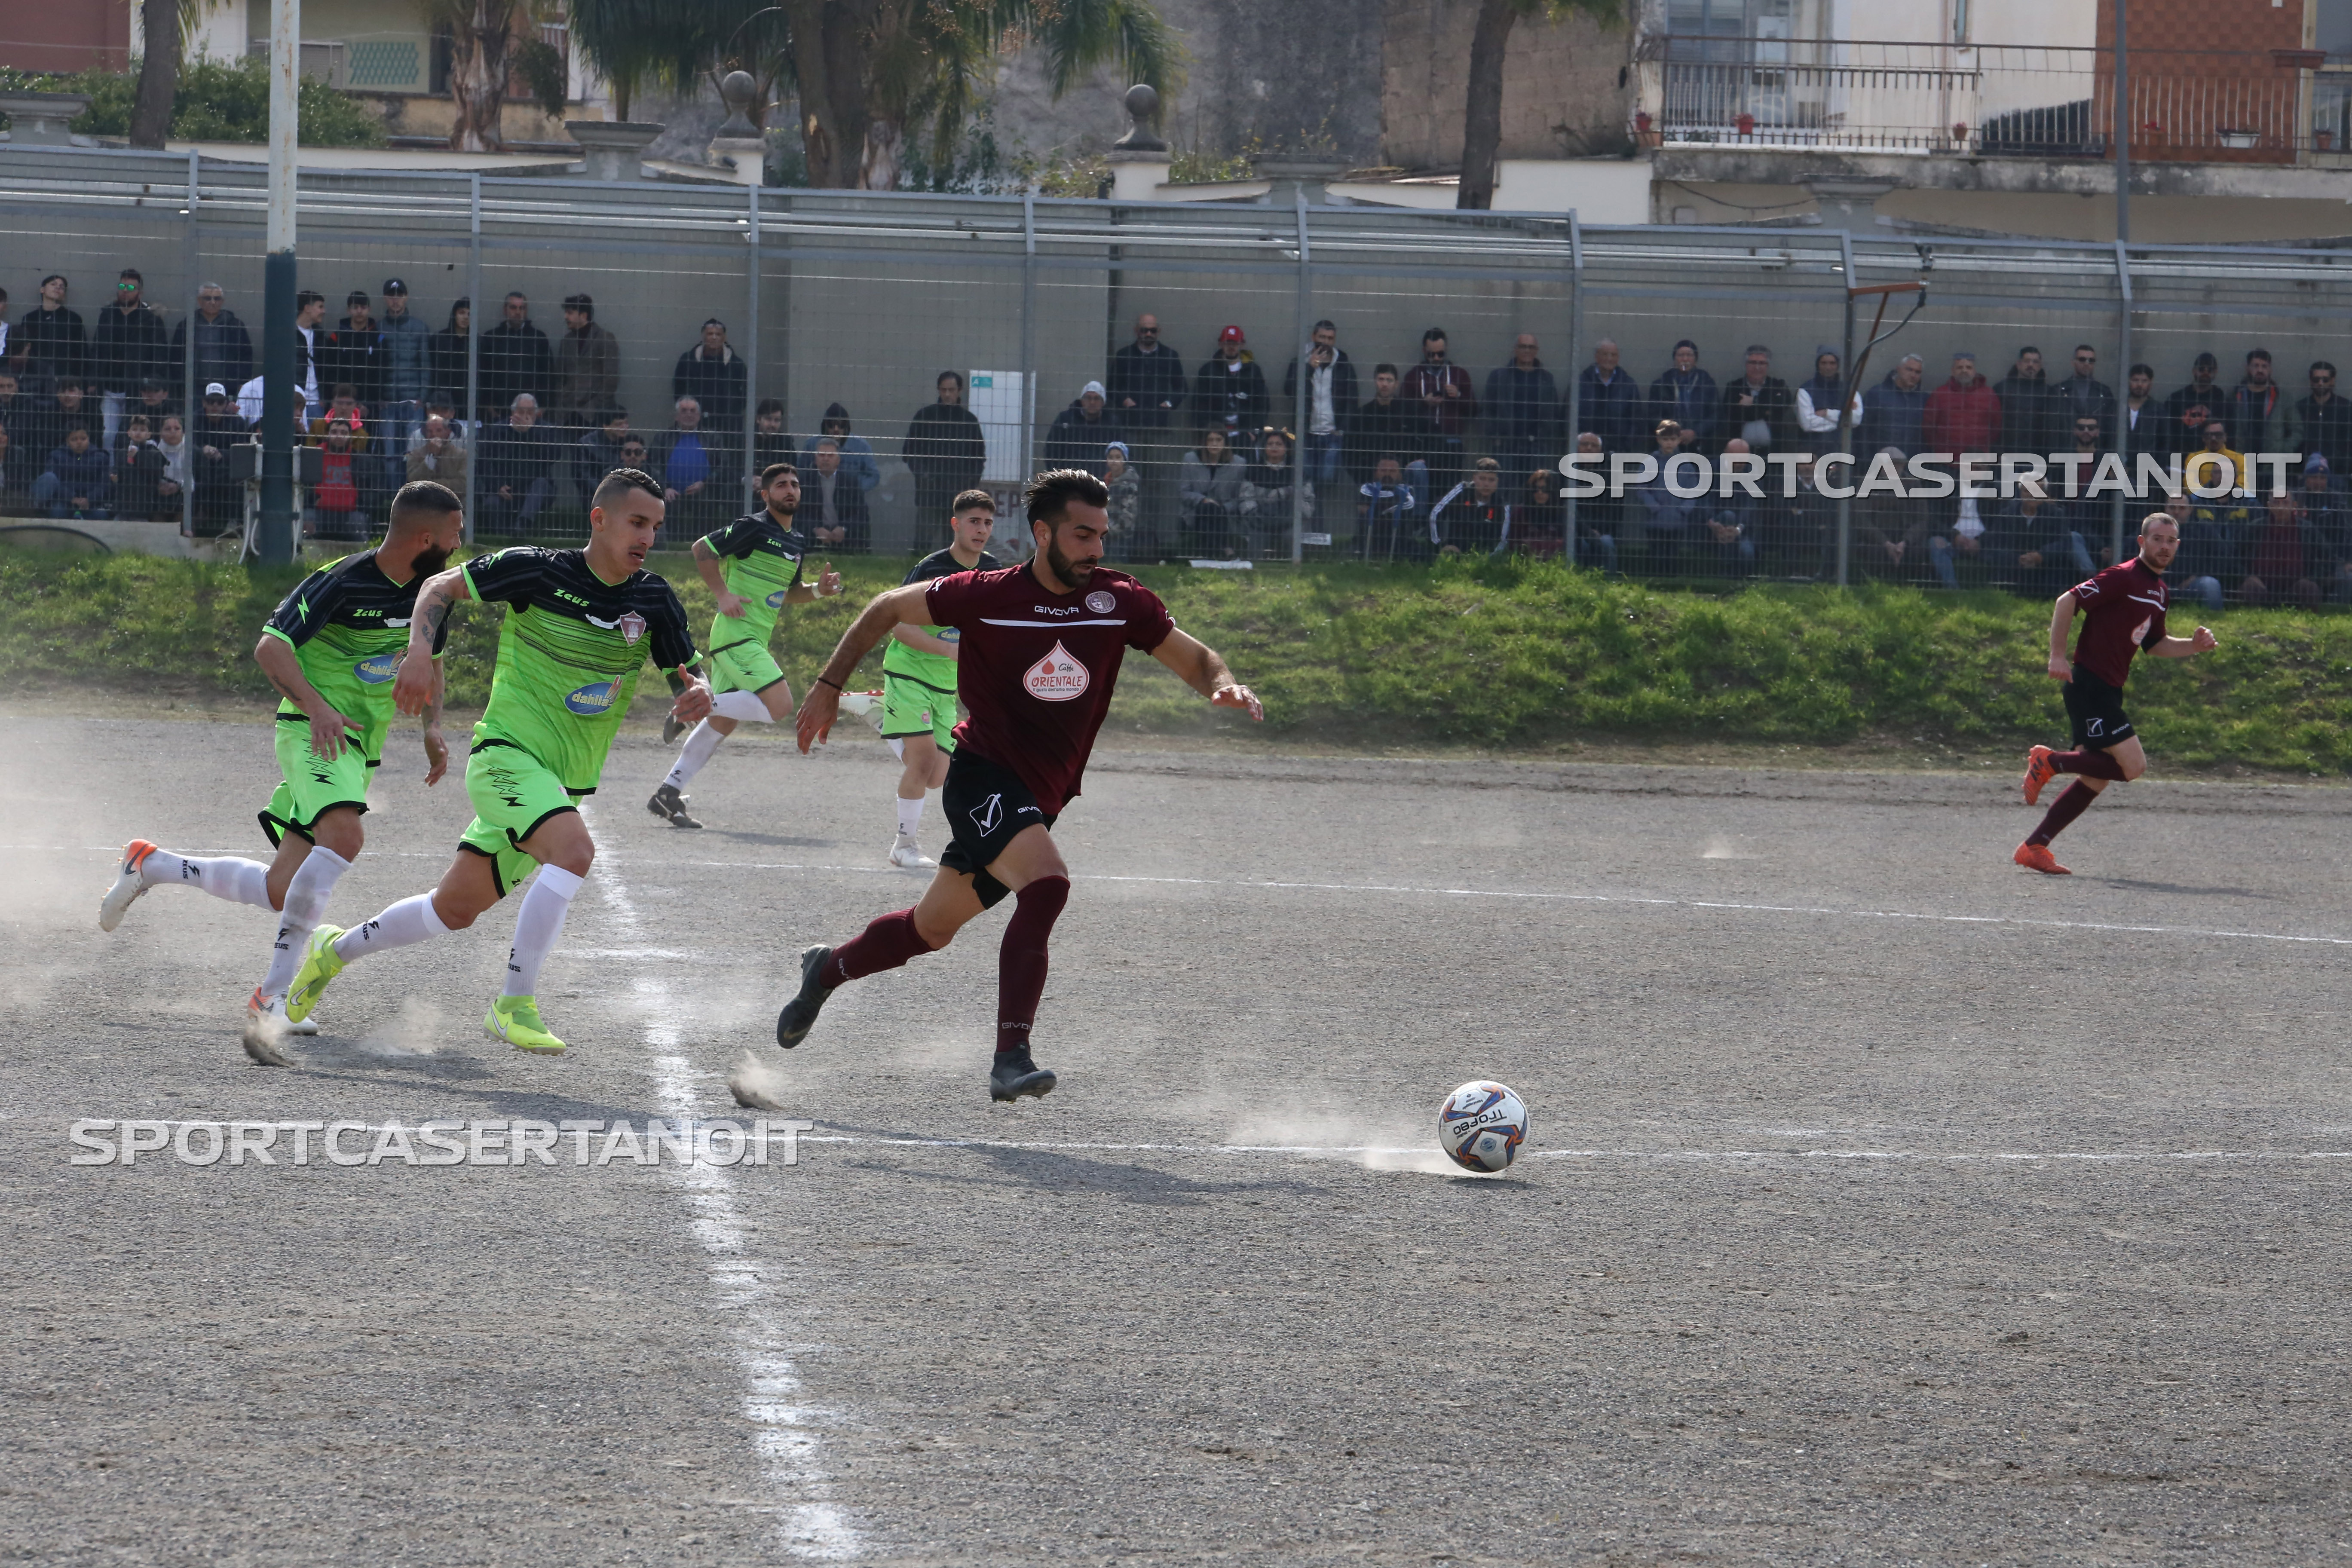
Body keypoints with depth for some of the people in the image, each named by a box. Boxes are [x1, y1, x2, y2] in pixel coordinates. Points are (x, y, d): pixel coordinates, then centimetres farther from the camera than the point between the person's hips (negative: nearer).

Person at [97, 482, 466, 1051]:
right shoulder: (341, 583, -16)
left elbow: (430, 661, 24)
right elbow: (270, 648, -17)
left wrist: (432, 728, 7)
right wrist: (316, 706, -32)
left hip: (361, 749, 7)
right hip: (314, 733, -7)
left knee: (281, 893, 4)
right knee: (343, 836, -34)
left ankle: (150, 865, 27)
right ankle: (277, 996, -32)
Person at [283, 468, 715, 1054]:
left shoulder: (654, 601, -1)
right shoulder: (539, 571, -11)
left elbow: (690, 677, 3)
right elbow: (441, 587, 1)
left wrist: (698, 696, -22)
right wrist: (420, 652, -16)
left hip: (564, 783, 6)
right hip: (507, 754, -6)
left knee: (454, 910, 13)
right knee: (574, 850, -31)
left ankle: (335, 950, 36)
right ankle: (515, 1004, -25)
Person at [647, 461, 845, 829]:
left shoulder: (798, 542, 16)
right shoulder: (754, 528, -9)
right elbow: (703, 549, -8)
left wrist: (818, 590, 8)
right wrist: (723, 595, -14)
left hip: (755, 640, 9)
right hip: (736, 633, -9)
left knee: (724, 721, 10)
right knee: (779, 704, -19)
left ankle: (668, 793, 15)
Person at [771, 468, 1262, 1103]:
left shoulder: (1120, 602, -2)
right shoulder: (986, 596, -11)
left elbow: (1194, 660, 7)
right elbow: (888, 610, 4)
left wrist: (1225, 685, -15)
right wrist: (829, 686, 7)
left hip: (1039, 798, 6)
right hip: (983, 775, -6)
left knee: (932, 929, 16)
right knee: (1046, 883, -31)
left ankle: (827, 969, 44)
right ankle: (1011, 1058, -32)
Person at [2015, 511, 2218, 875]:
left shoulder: (2159, 591, 17)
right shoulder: (2124, 578, -12)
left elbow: (2153, 645, 27)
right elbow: (2067, 602, -17)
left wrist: (2193, 646, 9)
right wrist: (2058, 656, -22)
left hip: (2108, 691, 9)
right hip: (2088, 684, -9)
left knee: (2095, 781, 8)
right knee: (2132, 765, -17)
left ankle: (2034, 848, 10)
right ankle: (2050, 762, -5)